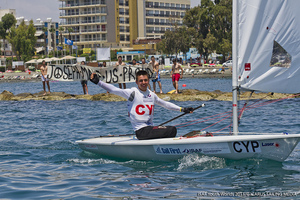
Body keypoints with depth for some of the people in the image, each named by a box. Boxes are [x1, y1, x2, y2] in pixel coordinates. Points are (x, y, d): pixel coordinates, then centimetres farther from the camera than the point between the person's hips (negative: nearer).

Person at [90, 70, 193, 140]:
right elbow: (114, 90, -12)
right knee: (172, 130, -21)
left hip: (150, 129, 8)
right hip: (141, 131, -8)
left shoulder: (152, 95, 16)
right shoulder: (133, 93, -4)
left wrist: (182, 109, 30)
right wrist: (98, 82, -22)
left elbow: (165, 103, 30)